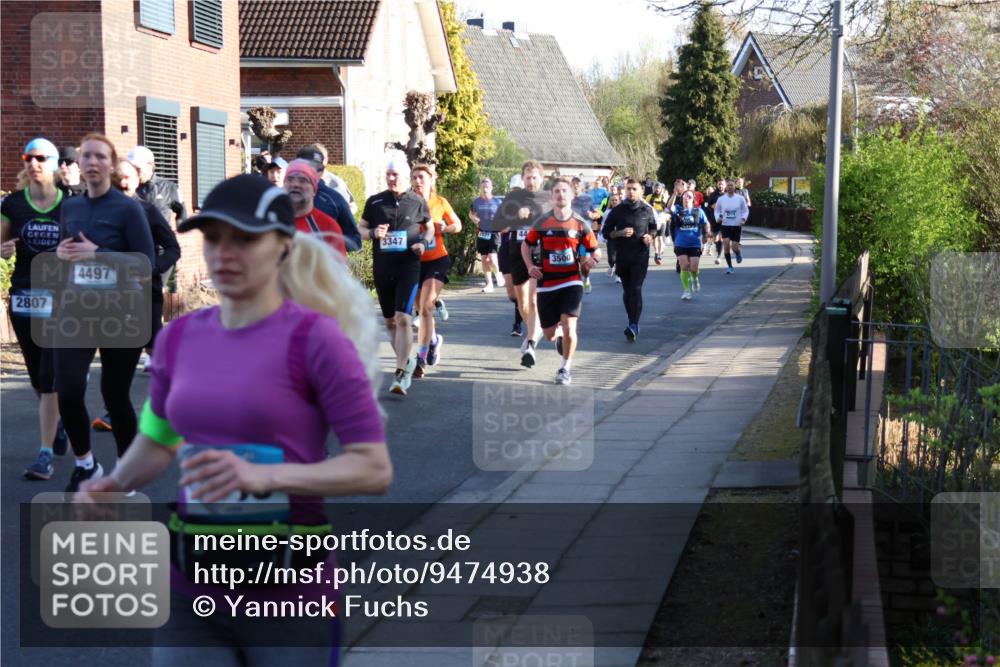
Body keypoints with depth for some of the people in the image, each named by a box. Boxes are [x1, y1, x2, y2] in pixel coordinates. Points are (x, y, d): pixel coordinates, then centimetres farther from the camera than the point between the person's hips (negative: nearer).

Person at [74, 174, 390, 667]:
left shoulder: (314, 339, -11)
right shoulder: (180, 337, 4)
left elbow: (374, 469, -13)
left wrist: (264, 475, -25)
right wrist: (112, 485, 1)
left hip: (290, 599, -4)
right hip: (192, 590, 4)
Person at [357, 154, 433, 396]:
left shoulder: (417, 202, 2)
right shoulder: (375, 202, 5)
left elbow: (429, 227, 15)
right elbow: (360, 228, 12)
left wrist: (423, 242, -6)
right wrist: (373, 233, -10)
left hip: (408, 267, -3)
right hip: (382, 268, 3)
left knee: (403, 318, -16)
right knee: (390, 321, 13)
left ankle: (401, 374, -17)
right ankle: (407, 361, 35)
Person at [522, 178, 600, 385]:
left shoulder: (580, 224, -1)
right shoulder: (542, 223, 0)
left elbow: (595, 251, 8)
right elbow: (526, 245, 13)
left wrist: (591, 260, -14)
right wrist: (530, 266, -2)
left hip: (572, 281, -2)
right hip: (547, 284, 2)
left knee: (568, 326, -17)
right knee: (549, 333, 7)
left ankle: (566, 368, 1)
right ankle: (560, 338, 45)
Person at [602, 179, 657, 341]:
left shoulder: (647, 210, 5)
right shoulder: (617, 210, 3)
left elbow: (654, 228, 19)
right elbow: (606, 232, 4)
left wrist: (650, 236, -3)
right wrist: (620, 233, -13)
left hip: (640, 256, -2)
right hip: (622, 255, 2)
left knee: (636, 289, -14)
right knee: (627, 291, 10)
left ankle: (633, 326, -22)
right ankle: (632, 324, 24)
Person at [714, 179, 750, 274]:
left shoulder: (740, 199, -2)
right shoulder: (721, 199, 0)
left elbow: (746, 210, 7)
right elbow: (717, 210, 12)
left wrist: (743, 219, -12)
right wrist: (718, 217, -8)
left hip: (737, 226, -1)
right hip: (725, 226, 1)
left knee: (734, 247, -5)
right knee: (726, 245, -12)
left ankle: (738, 254, 35)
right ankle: (730, 267, 1)